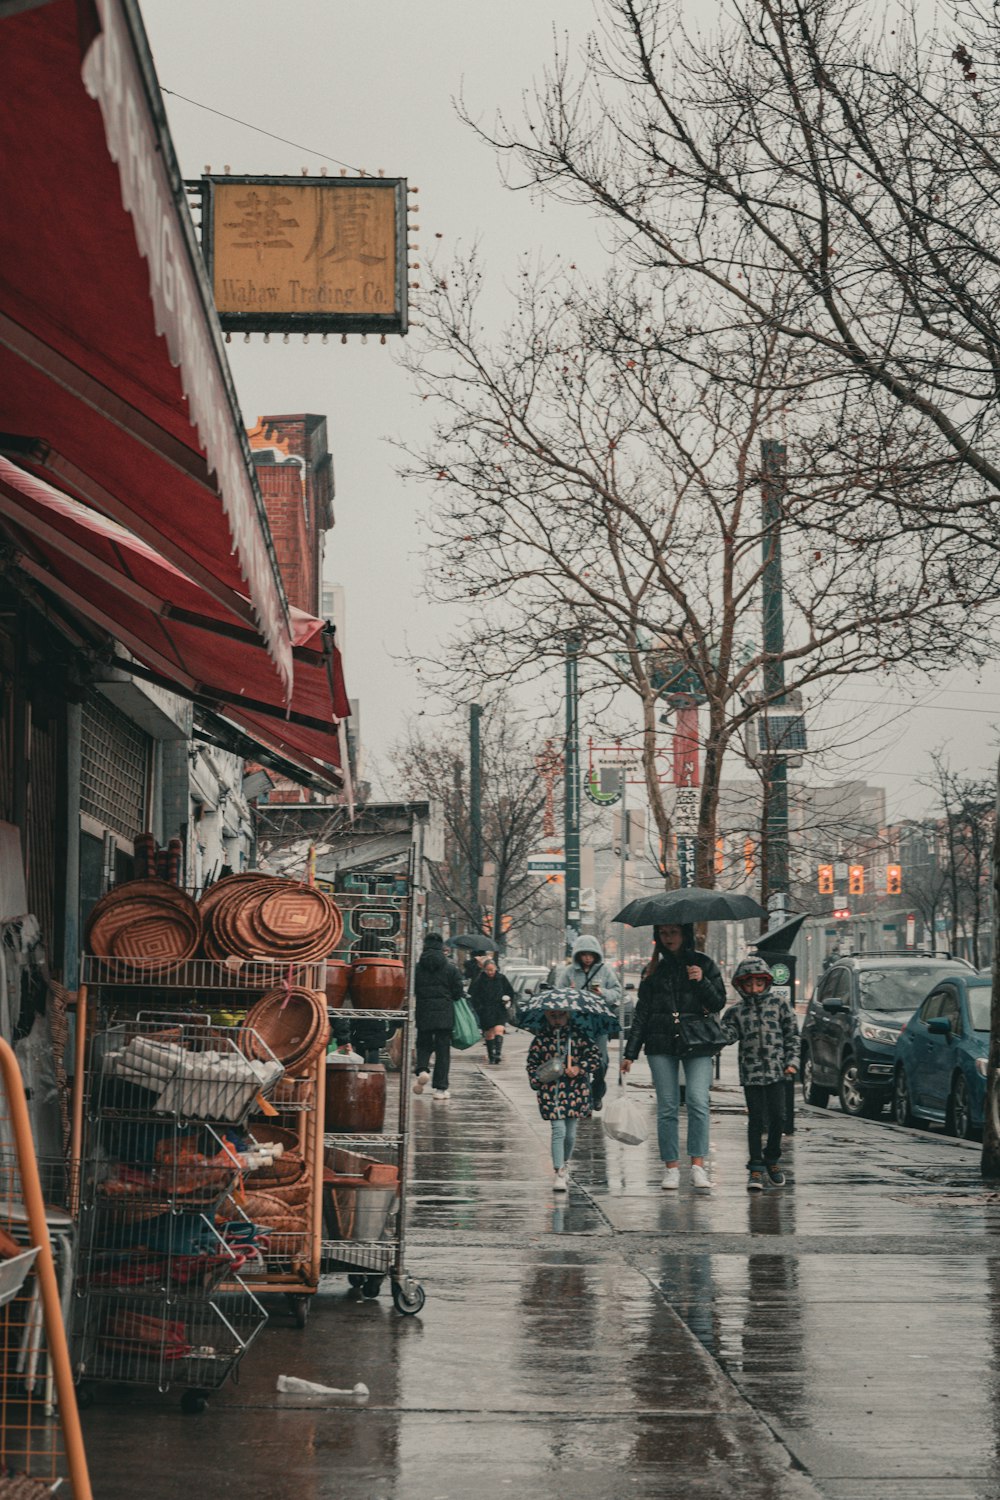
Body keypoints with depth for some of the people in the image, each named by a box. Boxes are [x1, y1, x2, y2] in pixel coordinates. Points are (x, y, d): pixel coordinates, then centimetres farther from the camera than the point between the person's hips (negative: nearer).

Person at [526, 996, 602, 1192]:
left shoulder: (578, 1034, 0)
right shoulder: (542, 1037, 1)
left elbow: (595, 1057, 1)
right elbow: (532, 1061, 10)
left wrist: (579, 1068, -13)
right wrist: (536, 1080, -4)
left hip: (575, 1090, 1)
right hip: (550, 1092, -1)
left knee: (571, 1133, 9)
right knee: (558, 1130, -11)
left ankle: (564, 1164, 34)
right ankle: (559, 1173, -9)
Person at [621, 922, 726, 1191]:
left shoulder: (703, 964, 8)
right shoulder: (655, 970, 13)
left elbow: (718, 1003, 4)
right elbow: (642, 1012, 13)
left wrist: (702, 982, -14)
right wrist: (630, 1052, 9)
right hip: (661, 1043, 2)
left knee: (698, 1101, -16)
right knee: (667, 1107, 0)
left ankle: (698, 1166, -14)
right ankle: (671, 1167, 6)